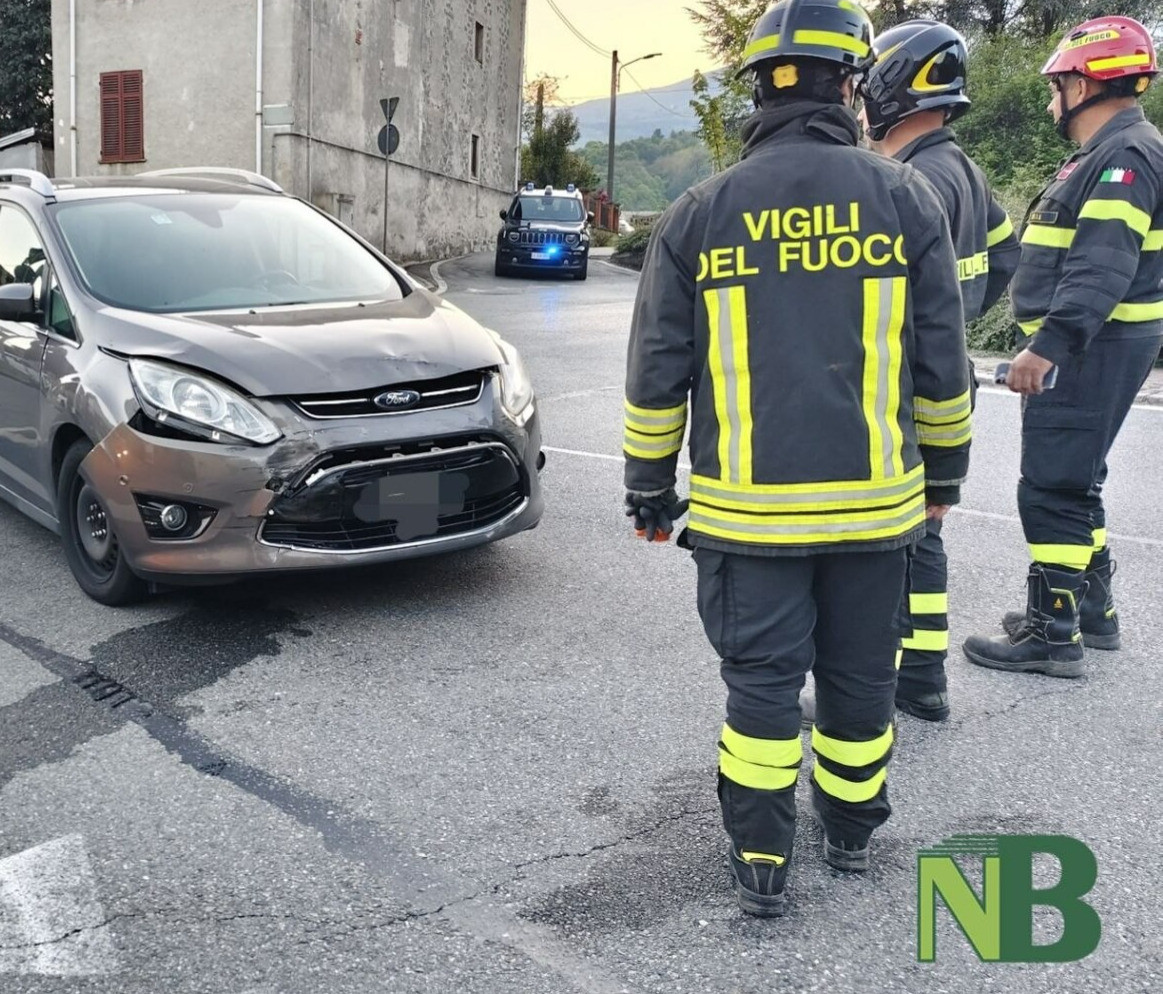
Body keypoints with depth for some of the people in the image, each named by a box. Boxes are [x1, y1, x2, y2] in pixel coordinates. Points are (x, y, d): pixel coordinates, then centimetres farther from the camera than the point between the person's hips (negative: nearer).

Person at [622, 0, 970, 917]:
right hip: (874, 498, 1)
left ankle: (762, 863, 16)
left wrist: (649, 488, 11)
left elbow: (657, 374, 1)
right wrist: (945, 468, 15)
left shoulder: (699, 214, 0)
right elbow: (942, 361, 2)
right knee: (860, 675, 16)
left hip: (747, 506, 0)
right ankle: (852, 833, 34)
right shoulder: (903, 198, -2)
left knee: (761, 680, 9)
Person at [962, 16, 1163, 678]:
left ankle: (1054, 634, 1)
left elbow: (1103, 269, -26)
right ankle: (1093, 610, 29)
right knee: (1076, 482, 18)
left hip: (1089, 350, -11)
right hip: (1086, 349, 11)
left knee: (1053, 489, -7)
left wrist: (1046, 346, -31)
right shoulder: (1109, 155, 18)